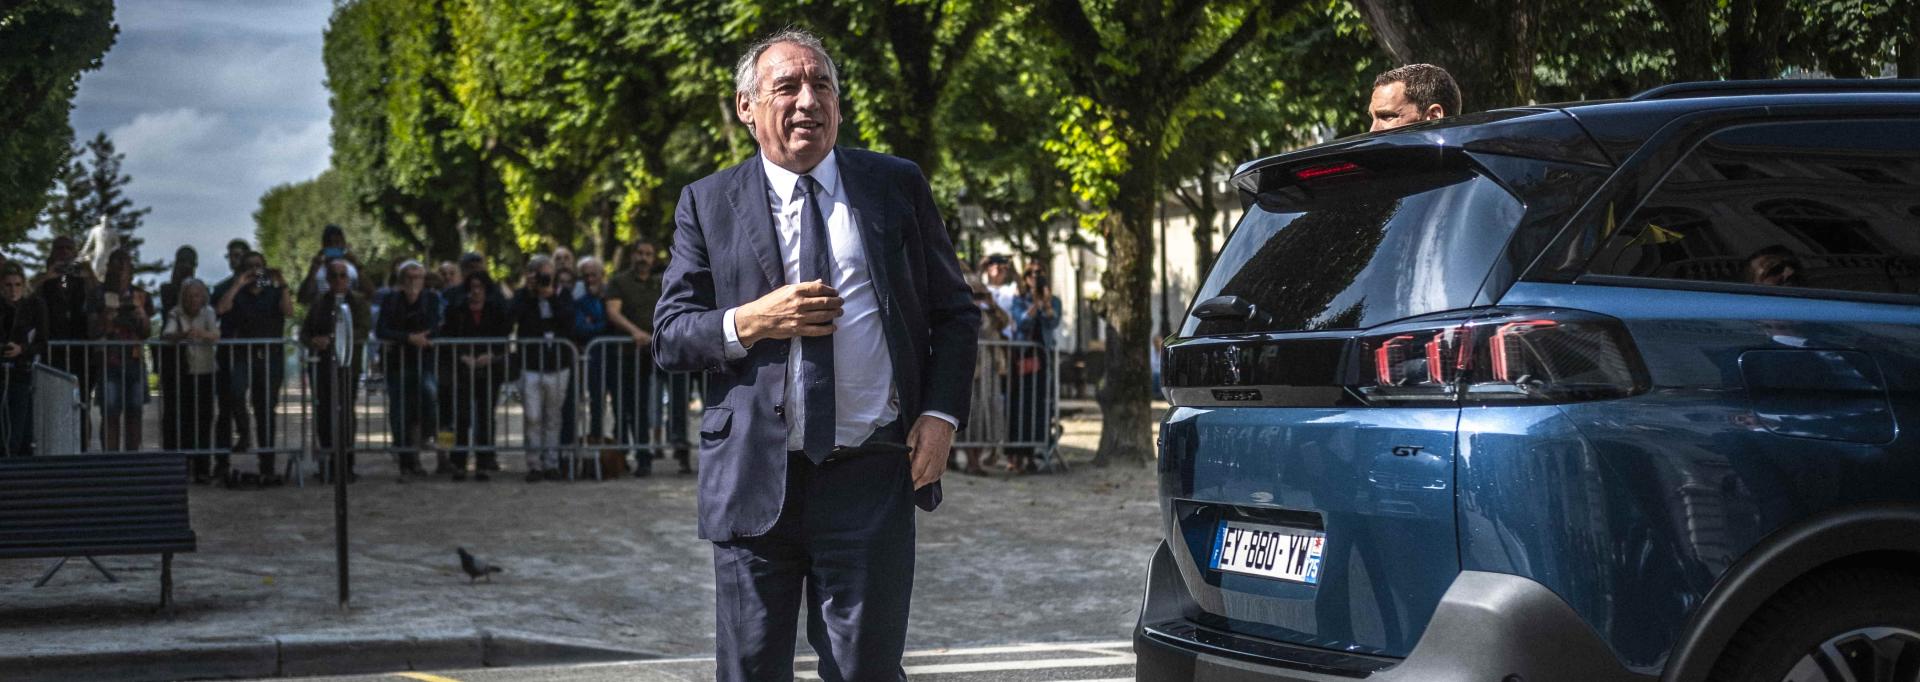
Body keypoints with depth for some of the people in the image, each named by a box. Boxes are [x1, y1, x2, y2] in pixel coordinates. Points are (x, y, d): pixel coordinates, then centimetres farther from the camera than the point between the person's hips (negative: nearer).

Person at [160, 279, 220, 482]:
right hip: (180, 375, -1)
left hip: (205, 375, 1)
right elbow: (166, 335, -20)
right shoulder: (175, 314, -2)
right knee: (179, 422, -4)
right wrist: (182, 335, -42)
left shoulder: (208, 313, 2)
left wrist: (203, 333, -37)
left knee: (204, 422, 0)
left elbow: (216, 335, -14)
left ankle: (202, 470, 6)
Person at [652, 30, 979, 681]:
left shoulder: (898, 186, 8)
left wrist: (941, 413, -3)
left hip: (873, 478, 0)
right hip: (753, 480, 0)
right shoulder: (708, 204, 6)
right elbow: (668, 335, 4)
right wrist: (750, 322, -14)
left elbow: (954, 312, 11)